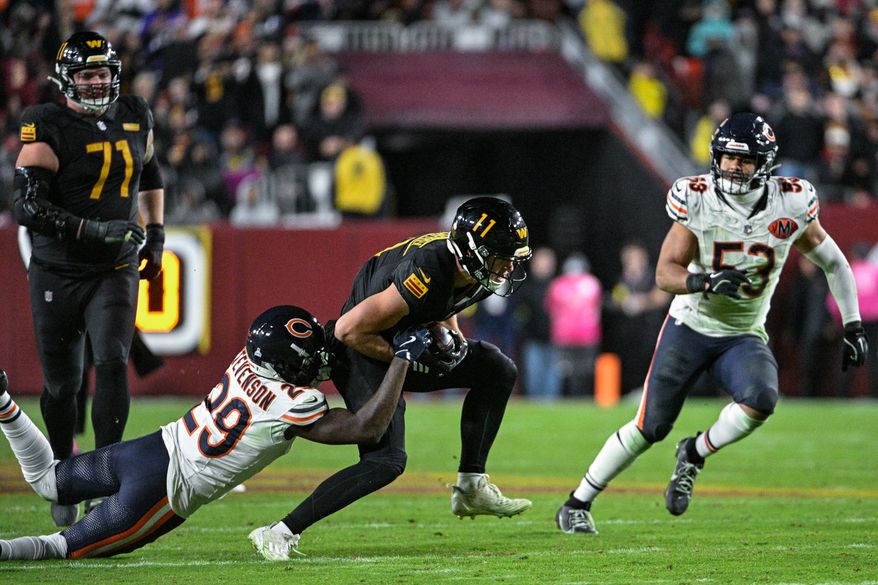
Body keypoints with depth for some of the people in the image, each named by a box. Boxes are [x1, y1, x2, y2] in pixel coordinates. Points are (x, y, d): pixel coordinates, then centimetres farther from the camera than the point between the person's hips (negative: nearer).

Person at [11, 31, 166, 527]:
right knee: (62, 383, 5)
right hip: (58, 272, -2)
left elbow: (150, 174, 25)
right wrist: (93, 229, -26)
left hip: (116, 270, 3)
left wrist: (156, 235, 19)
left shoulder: (136, 117, 5)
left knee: (112, 363, -17)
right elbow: (28, 206, -19)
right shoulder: (48, 128, -12)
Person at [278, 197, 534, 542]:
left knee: (498, 371, 6)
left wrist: (453, 339, -1)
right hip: (363, 354, -9)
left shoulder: (468, 271, -7)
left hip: (405, 347, 9)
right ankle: (283, 531, -19)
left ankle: (471, 488, 11)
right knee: (386, 461, -20)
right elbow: (350, 330, -29)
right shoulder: (427, 275, -34)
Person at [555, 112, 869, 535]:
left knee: (760, 402, -29)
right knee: (649, 428, -3)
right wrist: (705, 282, -34)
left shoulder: (790, 206, -11)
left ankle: (694, 454, -1)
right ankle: (577, 504, 14)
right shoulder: (698, 201, -14)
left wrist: (853, 327, 2)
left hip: (743, 337, 1)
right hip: (690, 326, -1)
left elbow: (833, 262, 5)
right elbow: (665, 273, -14)